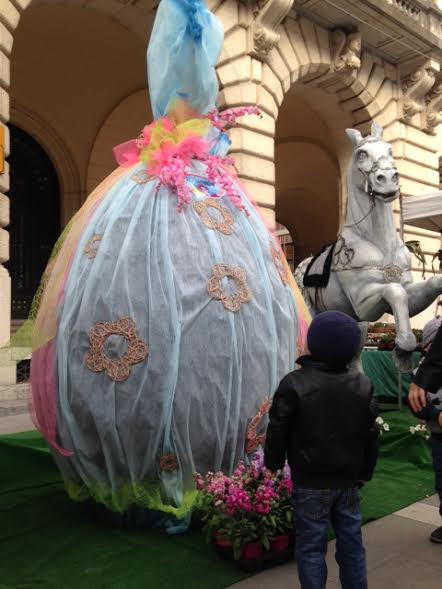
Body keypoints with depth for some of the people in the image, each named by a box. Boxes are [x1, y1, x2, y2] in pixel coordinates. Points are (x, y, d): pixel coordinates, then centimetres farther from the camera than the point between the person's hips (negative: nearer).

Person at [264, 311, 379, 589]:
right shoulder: (364, 385, -1)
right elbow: (371, 434, 6)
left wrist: (273, 464, 7)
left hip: (311, 484, -4)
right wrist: (364, 472, 17)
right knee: (352, 544, 17)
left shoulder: (294, 384, -15)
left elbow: (278, 431, -8)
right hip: (348, 481, 5)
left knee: (311, 548, 6)